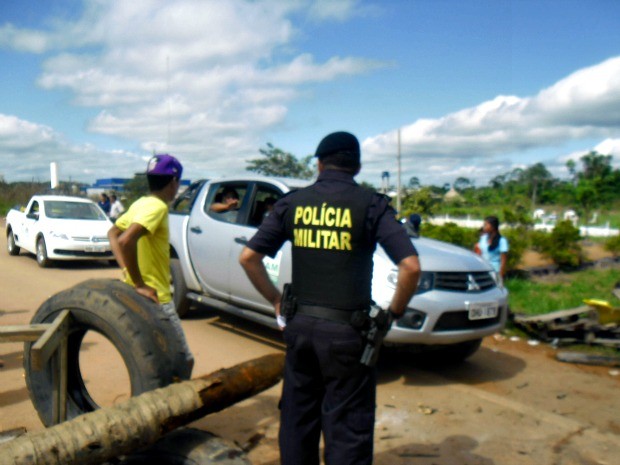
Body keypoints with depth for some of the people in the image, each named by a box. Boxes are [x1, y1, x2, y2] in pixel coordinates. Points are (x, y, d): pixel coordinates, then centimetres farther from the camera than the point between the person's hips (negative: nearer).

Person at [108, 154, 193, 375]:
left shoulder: (141, 203, 8)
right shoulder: (157, 206, -19)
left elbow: (113, 233, 17)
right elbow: (125, 241, -32)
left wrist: (128, 271, 8)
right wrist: (139, 283, -24)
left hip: (146, 296, 9)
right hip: (154, 299, -9)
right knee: (184, 362, -1)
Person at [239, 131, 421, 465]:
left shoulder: (292, 203, 3)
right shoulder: (371, 205, -7)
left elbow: (248, 257, 2)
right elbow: (411, 266, -16)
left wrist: (276, 300, 10)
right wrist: (394, 312, -2)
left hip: (299, 325, 4)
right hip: (346, 330, -3)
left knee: (297, 419, 20)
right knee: (347, 428, 9)